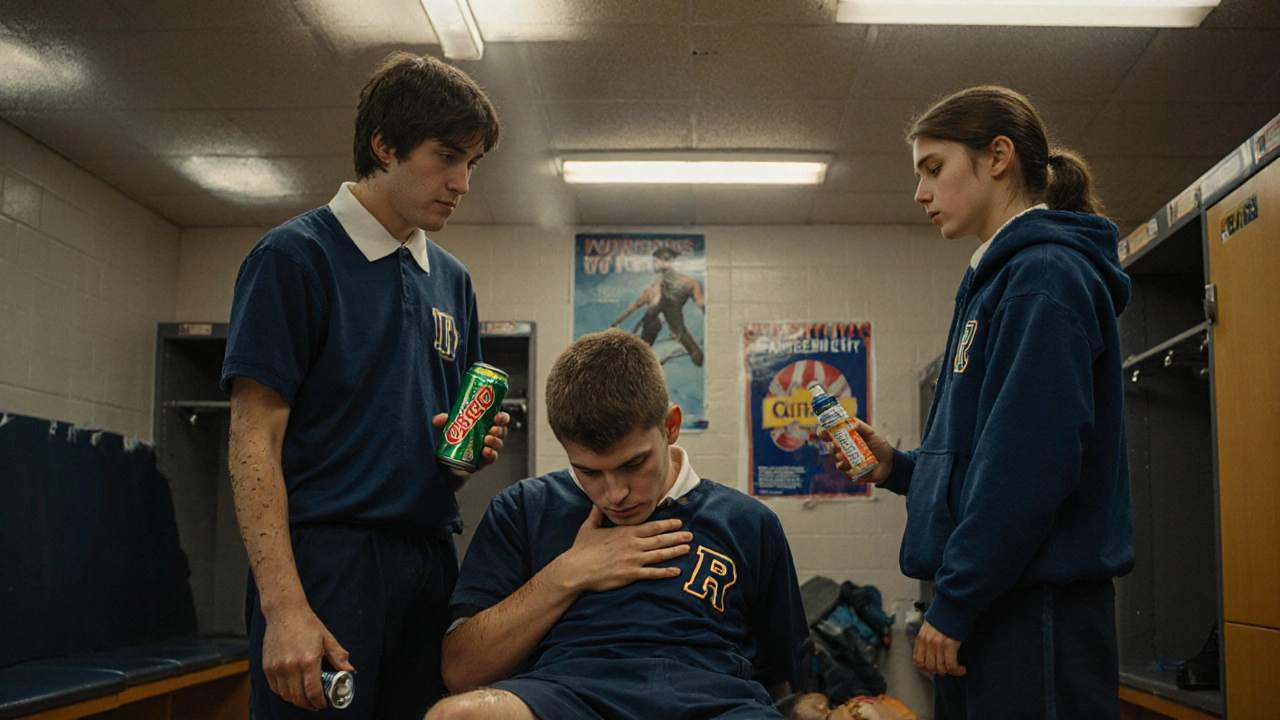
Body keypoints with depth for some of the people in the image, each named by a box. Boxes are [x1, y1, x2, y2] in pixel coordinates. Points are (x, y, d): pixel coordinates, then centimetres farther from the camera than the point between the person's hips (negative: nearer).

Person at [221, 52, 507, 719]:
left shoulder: (452, 281, 15)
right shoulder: (295, 255, -4)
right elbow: (255, 439, -11)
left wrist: (472, 444, -1)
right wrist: (284, 607, -19)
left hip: (429, 562, 6)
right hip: (324, 558, -6)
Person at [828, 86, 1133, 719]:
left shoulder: (1045, 275, -12)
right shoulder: (997, 281, 18)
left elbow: (1033, 461, -21)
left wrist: (954, 601, -18)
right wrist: (899, 468, 9)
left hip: (1035, 615, -10)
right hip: (991, 607, 10)